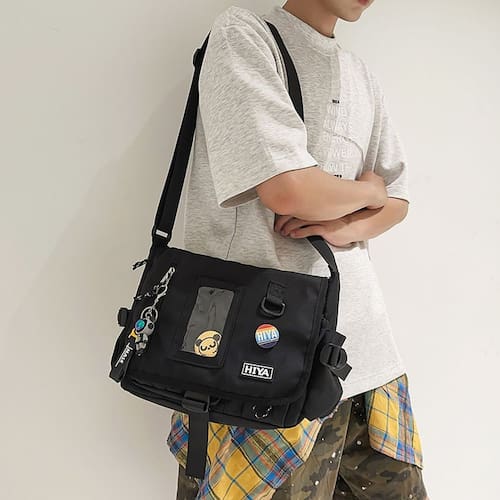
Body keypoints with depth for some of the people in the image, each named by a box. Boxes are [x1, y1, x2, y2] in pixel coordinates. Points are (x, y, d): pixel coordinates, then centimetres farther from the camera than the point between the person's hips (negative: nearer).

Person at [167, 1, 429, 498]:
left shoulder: (363, 78, 17)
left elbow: (397, 200, 19)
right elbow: (287, 190, -18)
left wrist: (347, 227, -4)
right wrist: (365, 192, 2)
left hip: (364, 344, 7)